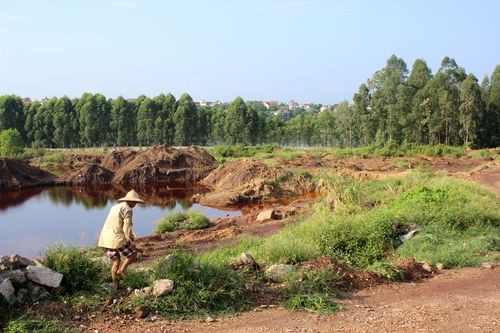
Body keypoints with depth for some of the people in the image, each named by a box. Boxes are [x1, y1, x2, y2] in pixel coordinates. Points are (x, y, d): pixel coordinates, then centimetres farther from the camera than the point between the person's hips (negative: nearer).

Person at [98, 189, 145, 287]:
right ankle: (121, 270, -1)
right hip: (117, 239, -9)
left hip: (106, 239, 9)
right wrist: (131, 240, -11)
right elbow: (127, 227, -16)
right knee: (133, 253, 9)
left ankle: (115, 283, 15)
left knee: (115, 260, 16)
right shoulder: (127, 209, -10)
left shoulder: (115, 207, 19)